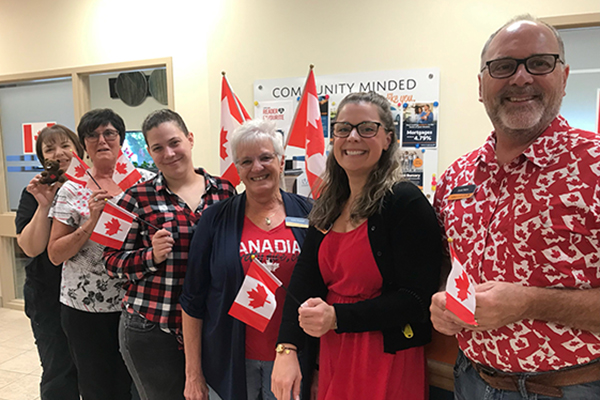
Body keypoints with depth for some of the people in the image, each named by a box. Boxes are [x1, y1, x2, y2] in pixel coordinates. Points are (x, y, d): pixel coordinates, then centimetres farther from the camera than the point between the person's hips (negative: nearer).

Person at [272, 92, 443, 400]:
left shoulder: (407, 203, -16)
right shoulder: (329, 206, 4)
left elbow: (417, 299, -17)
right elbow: (304, 280, -1)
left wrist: (337, 317, -24)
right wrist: (286, 349, -12)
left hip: (388, 360, -6)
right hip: (332, 354, 6)